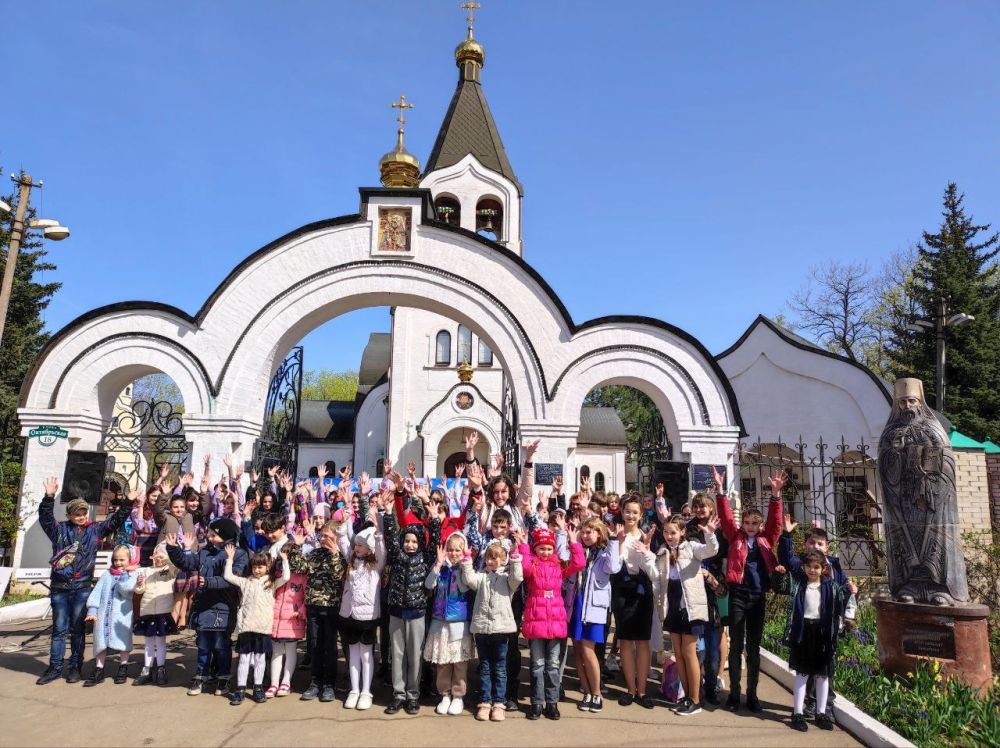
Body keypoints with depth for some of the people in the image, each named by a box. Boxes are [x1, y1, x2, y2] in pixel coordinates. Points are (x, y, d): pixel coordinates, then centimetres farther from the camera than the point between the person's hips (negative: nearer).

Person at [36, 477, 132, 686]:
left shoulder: (95, 530, 6)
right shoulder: (60, 529, 4)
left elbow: (115, 521, 3)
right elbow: (45, 518, -9)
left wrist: (127, 504, -11)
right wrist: (49, 497, -25)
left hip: (82, 588, 0)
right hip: (59, 587, 0)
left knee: (77, 628, 6)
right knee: (59, 628, 7)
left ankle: (75, 667, 15)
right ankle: (55, 667, 17)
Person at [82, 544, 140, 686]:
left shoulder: (132, 575, -1)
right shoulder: (106, 575, 10)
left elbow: (126, 588, -21)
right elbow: (96, 593, 6)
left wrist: (125, 573, -11)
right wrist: (92, 610, -4)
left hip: (122, 617, -3)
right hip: (103, 615, 3)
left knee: (123, 642, 6)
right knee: (101, 642, 8)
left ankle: (123, 668, 22)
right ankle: (98, 670, 20)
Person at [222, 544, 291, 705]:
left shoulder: (272, 583, 5)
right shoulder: (245, 582, 10)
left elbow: (286, 577, -9)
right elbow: (227, 576, 6)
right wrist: (230, 558, 2)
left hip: (263, 626, -1)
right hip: (245, 625, 1)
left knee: (260, 657, 8)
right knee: (244, 657, 5)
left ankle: (258, 689, 18)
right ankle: (240, 689, 14)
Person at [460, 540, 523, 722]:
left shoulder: (507, 576, 4)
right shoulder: (481, 576, 9)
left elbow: (517, 577, -16)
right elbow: (469, 579, -9)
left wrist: (514, 553, -23)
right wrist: (467, 557, -15)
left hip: (501, 627, -2)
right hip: (481, 627, 2)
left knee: (499, 668, 6)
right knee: (484, 667, 10)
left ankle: (499, 703, 15)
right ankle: (485, 702, 18)